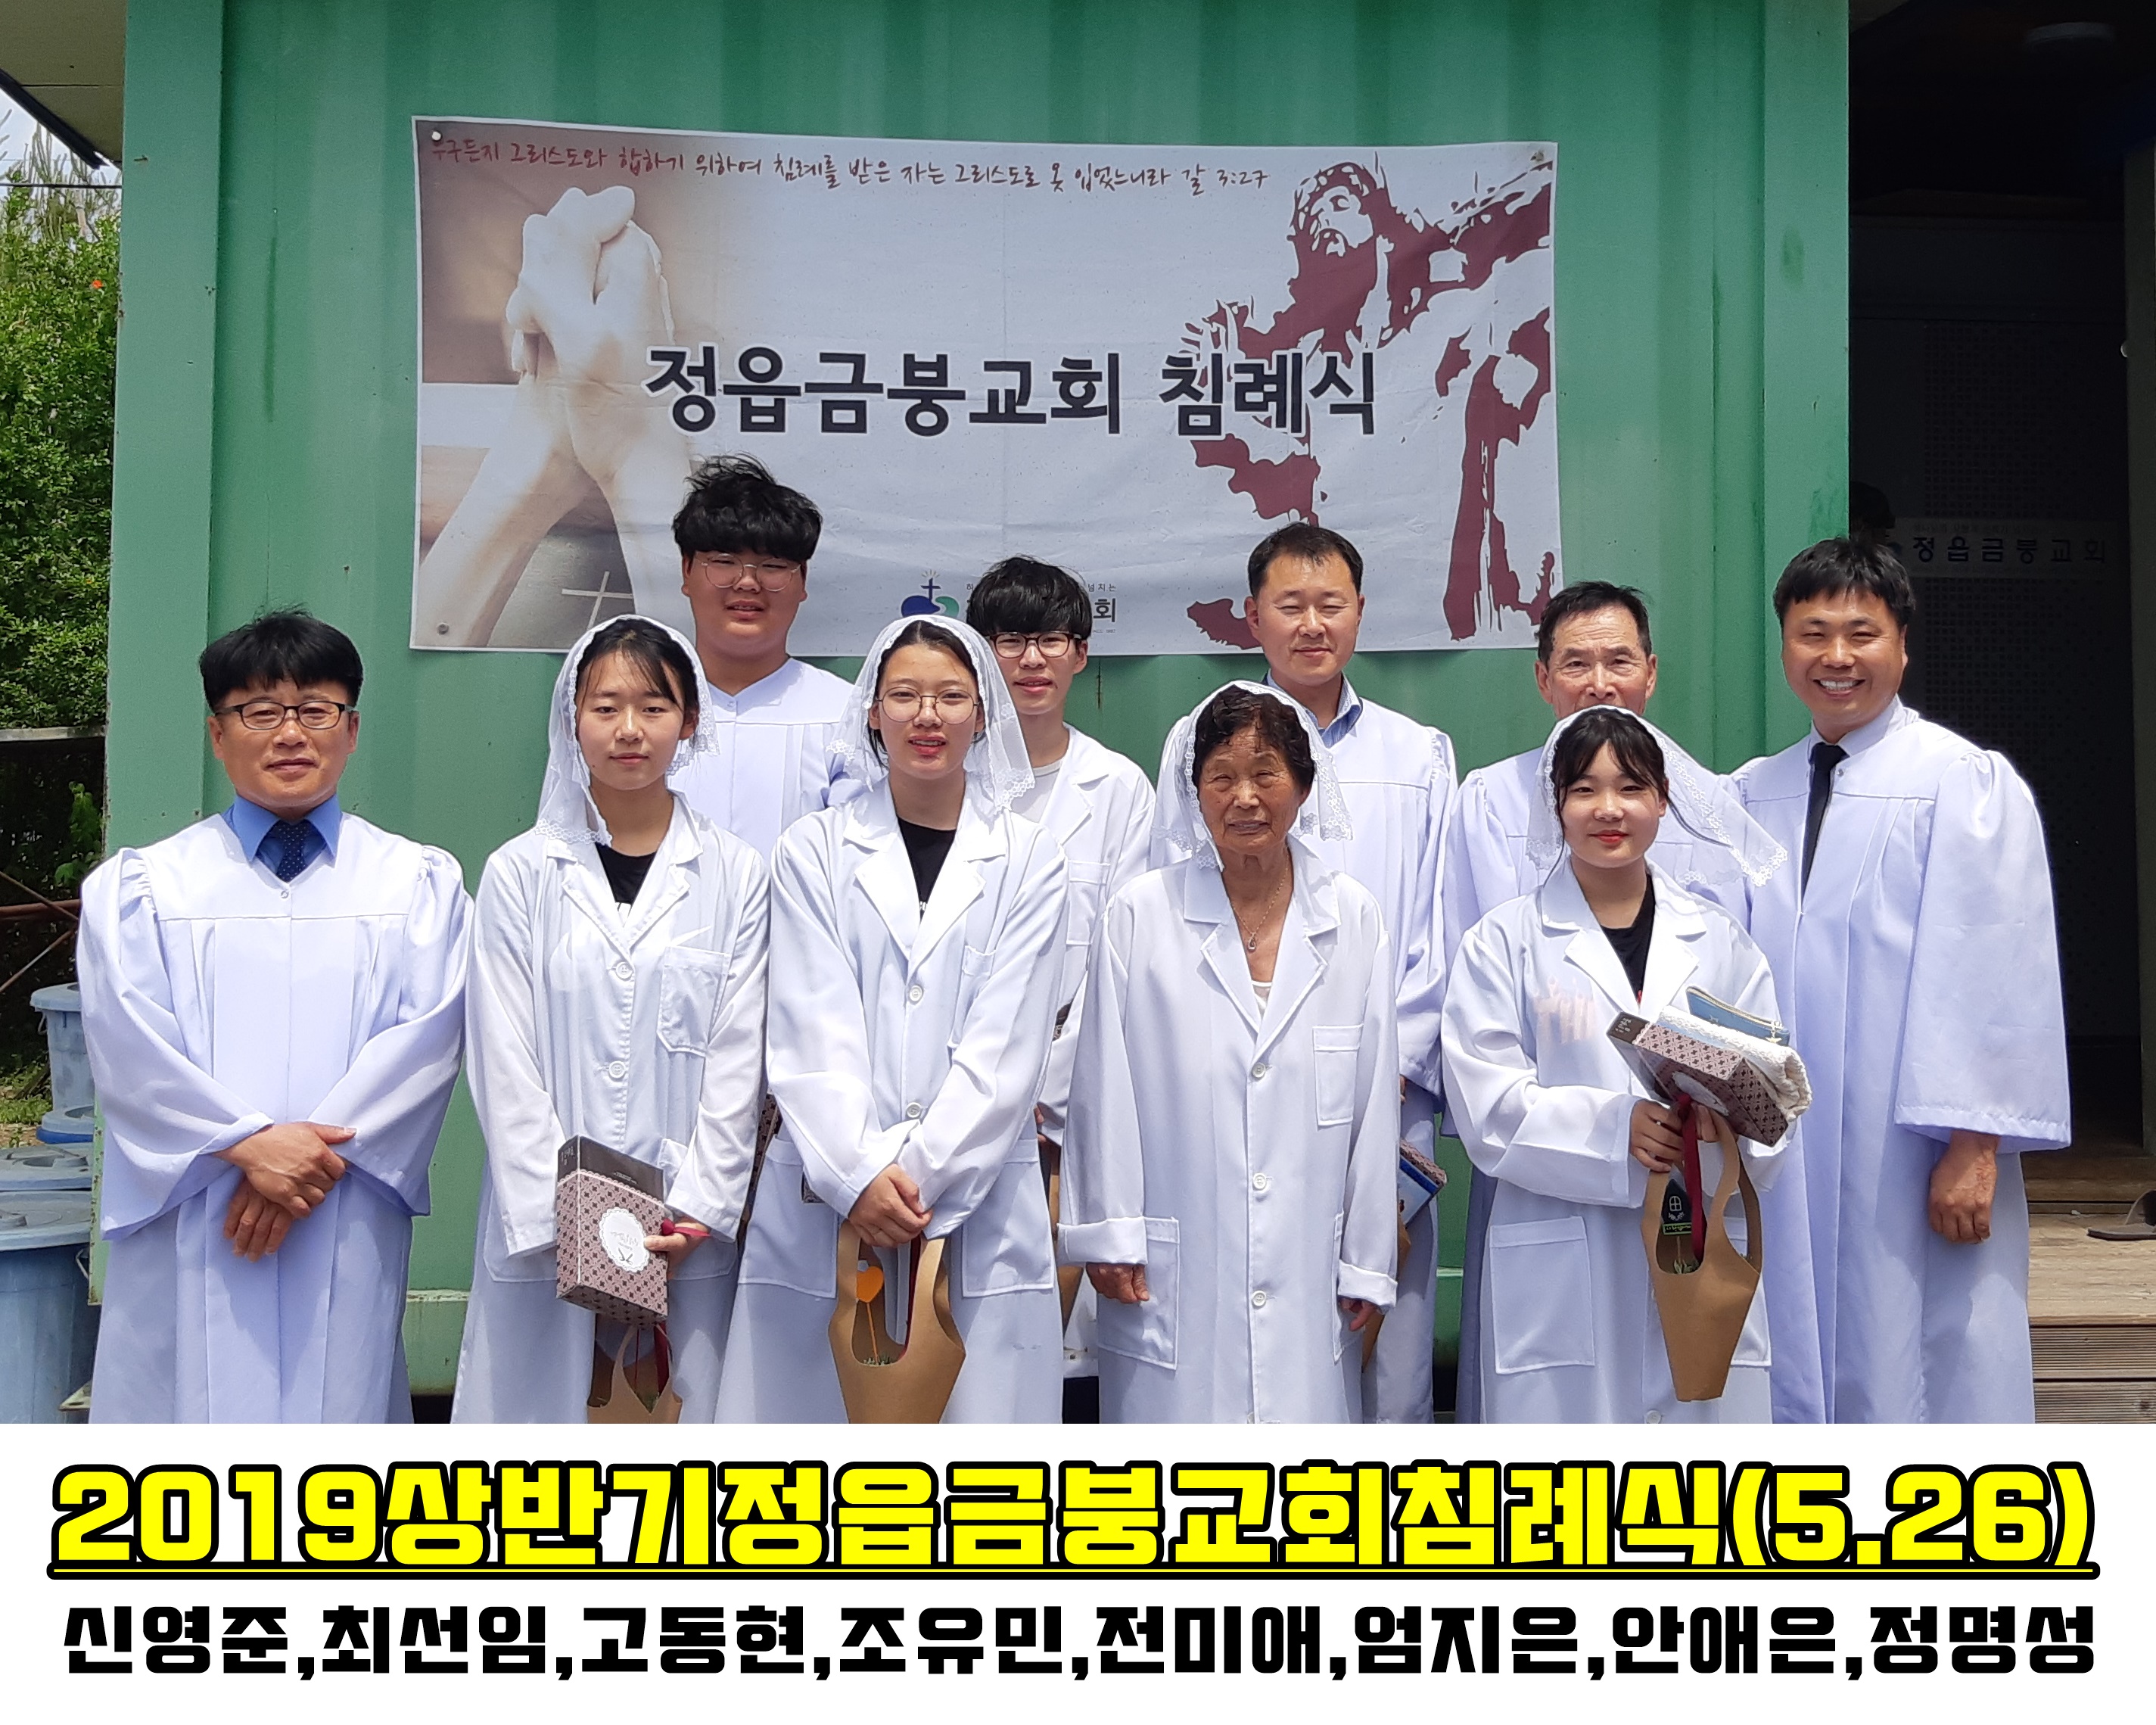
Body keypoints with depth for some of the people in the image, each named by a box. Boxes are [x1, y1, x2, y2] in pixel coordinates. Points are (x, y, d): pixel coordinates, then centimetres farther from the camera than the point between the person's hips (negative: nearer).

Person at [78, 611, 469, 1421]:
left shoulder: (419, 882, 10)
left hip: (348, 1226, 0)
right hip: (187, 1230, 0)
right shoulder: (141, 885, 10)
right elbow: (131, 1047, -2)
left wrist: (321, 1156, -13)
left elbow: (424, 1036, -2)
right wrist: (248, 1143, -15)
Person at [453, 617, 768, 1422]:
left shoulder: (736, 874, 5)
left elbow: (738, 1056, 2)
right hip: (544, 1231, 0)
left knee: (680, 1401, 2)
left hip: (689, 1231, 0)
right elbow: (505, 1061, -1)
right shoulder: (519, 873, 4)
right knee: (544, 1397, 0)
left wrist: (693, 1211, -8)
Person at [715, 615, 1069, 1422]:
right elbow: (810, 1032, -2)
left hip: (979, 1208, 0)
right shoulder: (813, 850, 7)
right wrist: (859, 1174, -14)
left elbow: (1005, 1045, -2)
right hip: (824, 1208, 0)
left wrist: (919, 1174, -11)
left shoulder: (1028, 861, 7)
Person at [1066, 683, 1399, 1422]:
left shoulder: (1354, 918, 4)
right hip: (1173, 1281, -1)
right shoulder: (1139, 916, -1)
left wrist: (1368, 1262, 6)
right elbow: (1105, 1090, 1)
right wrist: (1107, 1235, -1)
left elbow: (1376, 1102, 6)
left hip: (1310, 1281, 2)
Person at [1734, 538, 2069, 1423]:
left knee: (1924, 1378, 1)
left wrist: (1973, 1147, -13)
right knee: (1805, 1379, 10)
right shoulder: (1751, 796, 11)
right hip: (1783, 1160, 4)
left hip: (1916, 1169, -4)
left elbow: (1995, 977, -8)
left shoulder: (1968, 783, -3)